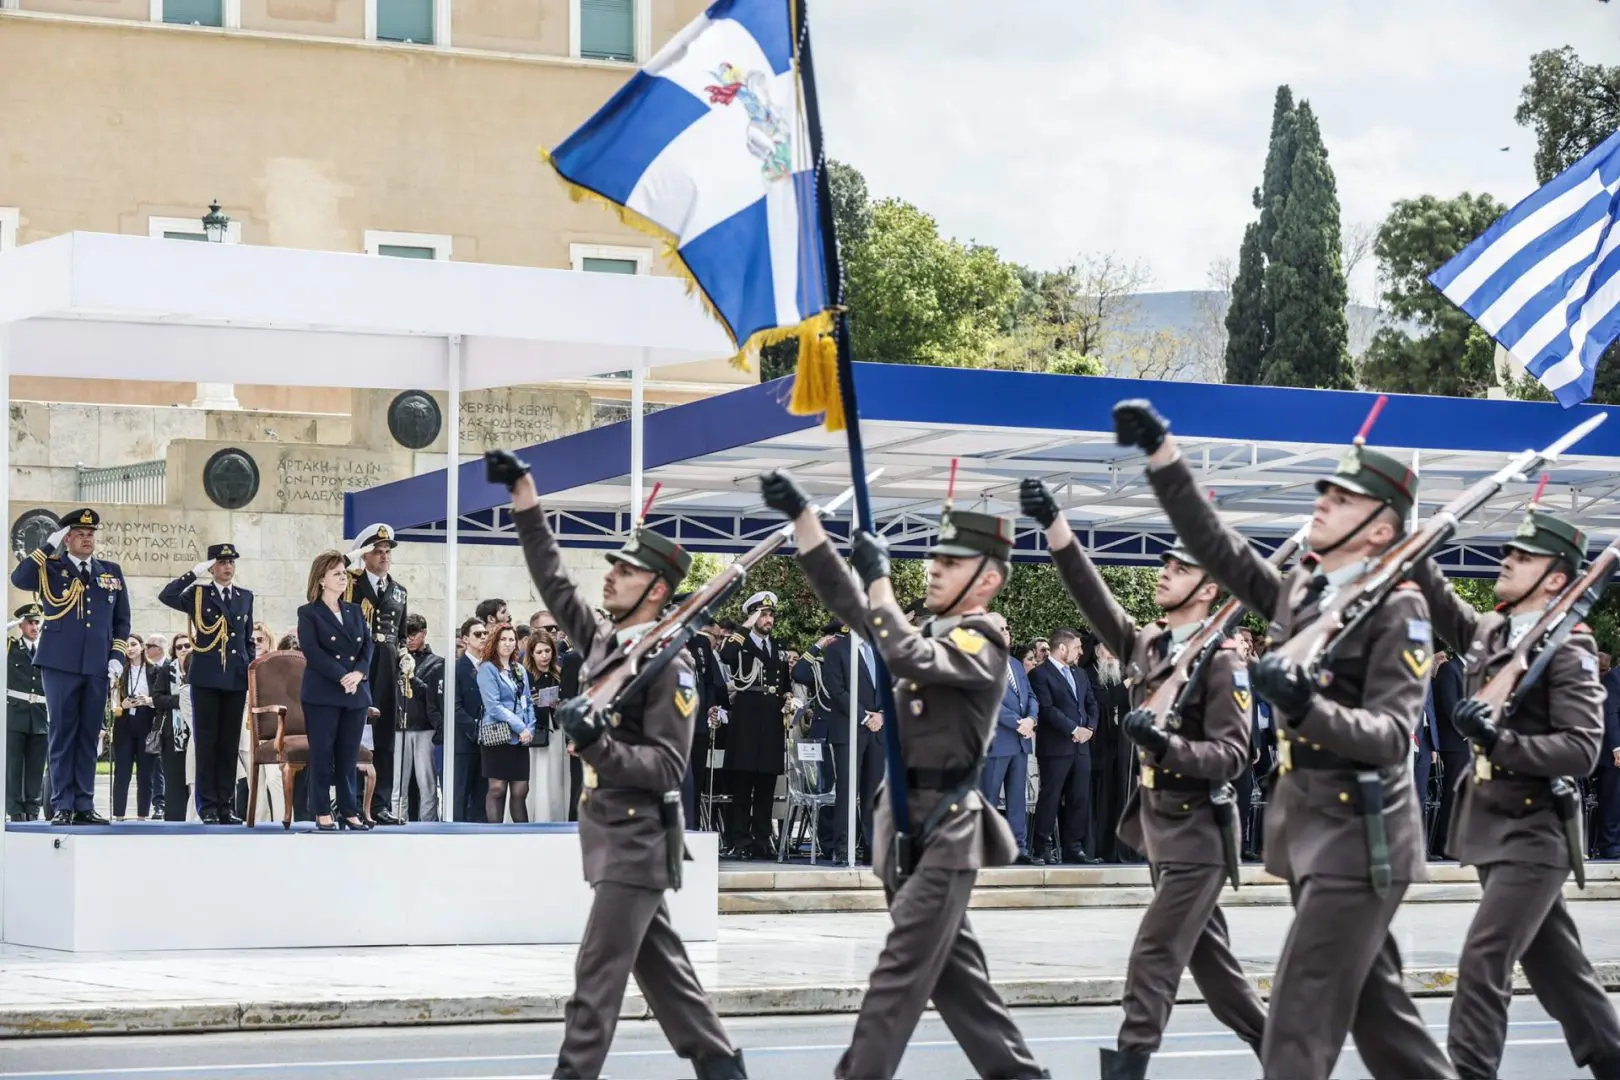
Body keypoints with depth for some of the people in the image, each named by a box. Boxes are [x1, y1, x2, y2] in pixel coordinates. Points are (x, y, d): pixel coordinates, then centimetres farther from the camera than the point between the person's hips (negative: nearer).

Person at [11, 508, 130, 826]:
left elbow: (121, 621, 16)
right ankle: (62, 806, 0)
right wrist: (48, 546, -14)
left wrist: (117, 656, 4)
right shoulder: (51, 569, 4)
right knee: (62, 734, -2)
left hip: (97, 667, 3)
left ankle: (84, 806, 7)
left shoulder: (112, 572, 14)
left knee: (89, 736, 4)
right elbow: (19, 579, -16)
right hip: (60, 665, -3)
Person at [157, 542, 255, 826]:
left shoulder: (245, 597, 14)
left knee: (230, 744, 4)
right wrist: (194, 573, -12)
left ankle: (226, 805, 8)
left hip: (236, 680, 3)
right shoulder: (198, 594, 4)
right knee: (207, 743, -1)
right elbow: (166, 596, -14)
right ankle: (208, 806, 2)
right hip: (206, 679, -3)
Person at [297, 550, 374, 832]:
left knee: (350, 756, 6)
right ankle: (322, 813, 0)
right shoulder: (308, 613, 0)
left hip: (356, 693, 5)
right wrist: (342, 677, -19)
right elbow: (312, 651, -12)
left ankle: (350, 812, 9)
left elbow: (368, 646, 7)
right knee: (322, 754, -3)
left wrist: (358, 673, -12)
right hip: (322, 694, -5)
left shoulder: (355, 611, 16)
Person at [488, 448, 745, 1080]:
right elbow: (553, 581, 15)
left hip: (638, 840, -8)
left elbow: (668, 766, -18)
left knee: (596, 979, -10)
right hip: (609, 834, 8)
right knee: (663, 971, 13)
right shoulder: (602, 638, 7)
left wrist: (597, 744, -32)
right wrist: (523, 493, 11)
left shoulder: (670, 666, -15)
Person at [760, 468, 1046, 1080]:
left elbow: (908, 659, -27)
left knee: (900, 973, -9)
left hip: (946, 827, -9)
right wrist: (800, 514, 0)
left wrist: (879, 574, -19)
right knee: (953, 972, 11)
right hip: (907, 819, 9)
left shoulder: (981, 643, -10)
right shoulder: (930, 630, 14)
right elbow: (843, 598, 10)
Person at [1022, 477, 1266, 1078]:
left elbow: (1232, 755, -16)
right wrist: (1053, 523, -11)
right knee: (1208, 955, 15)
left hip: (1198, 830, -8)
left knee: (1155, 955, -10)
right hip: (1157, 821, 8)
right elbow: (1093, 596, 0)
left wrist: (1164, 743, -32)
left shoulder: (1222, 662, -13)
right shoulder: (1146, 644, 8)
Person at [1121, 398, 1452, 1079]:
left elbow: (1392, 737, -20)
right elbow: (1218, 549, 12)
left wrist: (1306, 707, -37)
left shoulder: (1399, 609, -12)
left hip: (1359, 839, -8)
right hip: (1309, 832, 8)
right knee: (1378, 1017, 14)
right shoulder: (1299, 588, 10)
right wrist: (1163, 455, 3)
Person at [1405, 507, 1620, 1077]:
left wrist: (1501, 740, -28)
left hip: (1533, 833, -8)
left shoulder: (1567, 649, -12)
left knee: (1483, 961, -14)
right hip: (1493, 828, 8)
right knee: (1553, 964, 15)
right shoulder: (1487, 632, 8)